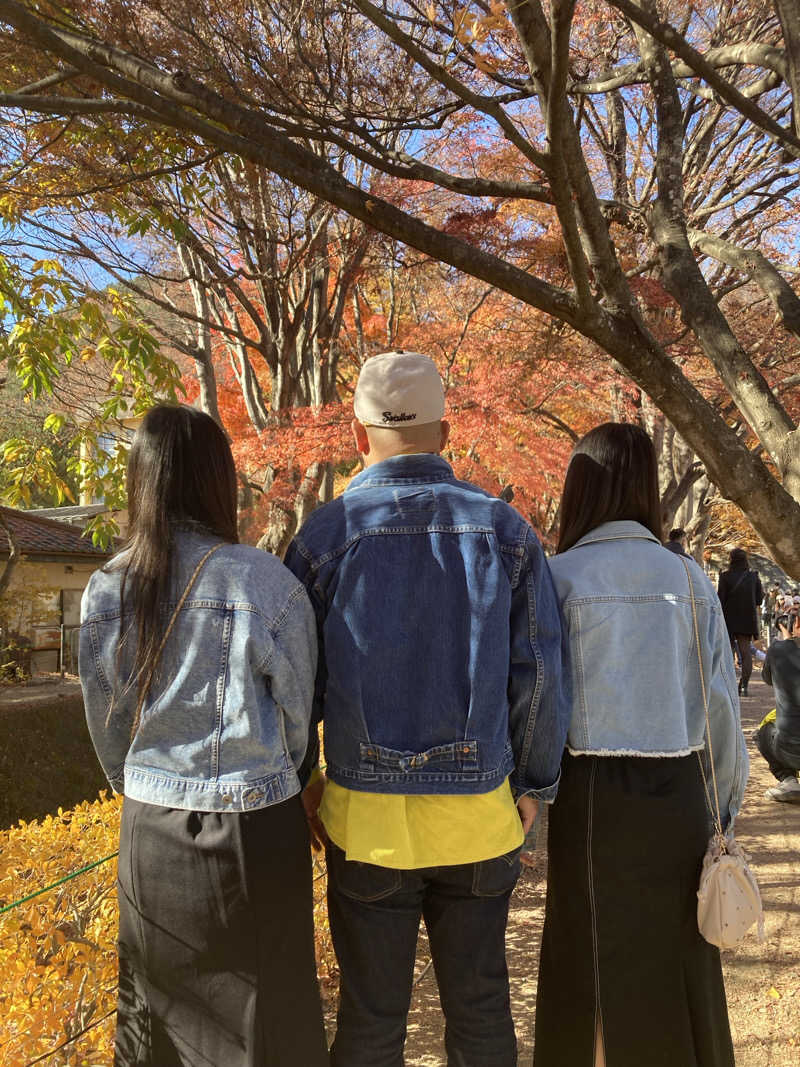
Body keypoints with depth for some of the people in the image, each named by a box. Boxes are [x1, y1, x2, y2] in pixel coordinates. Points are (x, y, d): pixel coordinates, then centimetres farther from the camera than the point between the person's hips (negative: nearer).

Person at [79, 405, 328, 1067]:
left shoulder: (106, 591, -5)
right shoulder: (267, 583, -15)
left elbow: (107, 726, 5)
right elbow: (296, 719, -4)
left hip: (149, 833, 4)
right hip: (255, 829, -3)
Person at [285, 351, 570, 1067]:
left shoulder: (325, 533, -7)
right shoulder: (505, 530, -3)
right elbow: (540, 677, -1)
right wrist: (532, 787, 11)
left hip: (367, 817, -1)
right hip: (480, 816, 2)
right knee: (480, 1007, 18)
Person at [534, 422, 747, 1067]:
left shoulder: (560, 576, -10)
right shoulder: (689, 579, -1)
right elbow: (721, 707, 2)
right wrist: (722, 808, 13)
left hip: (595, 795, -3)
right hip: (679, 794, 3)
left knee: (600, 972, 12)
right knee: (680, 966, 18)